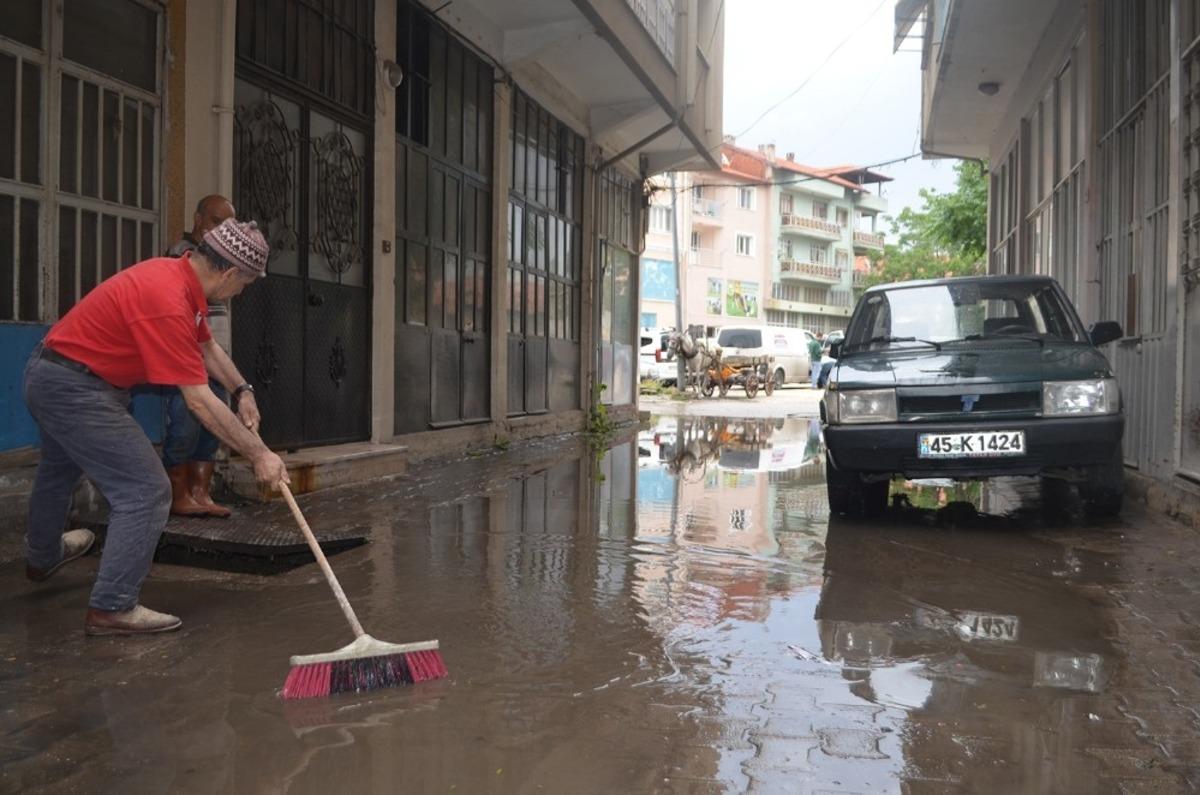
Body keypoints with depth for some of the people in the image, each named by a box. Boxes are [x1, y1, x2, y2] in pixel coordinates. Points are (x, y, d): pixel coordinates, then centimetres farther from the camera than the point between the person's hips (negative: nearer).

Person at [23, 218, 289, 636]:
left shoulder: (178, 275, 0)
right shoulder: (168, 302, -30)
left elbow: (208, 347, 17)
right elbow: (199, 401, -29)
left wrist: (242, 390, 7)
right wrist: (258, 454, -24)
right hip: (73, 388, -11)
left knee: (59, 471, 32)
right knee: (147, 491, -11)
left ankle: (42, 556, 59)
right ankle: (112, 607, -3)